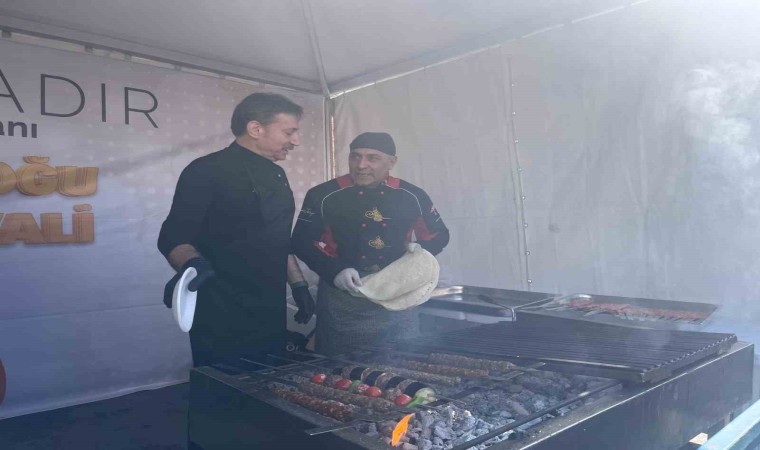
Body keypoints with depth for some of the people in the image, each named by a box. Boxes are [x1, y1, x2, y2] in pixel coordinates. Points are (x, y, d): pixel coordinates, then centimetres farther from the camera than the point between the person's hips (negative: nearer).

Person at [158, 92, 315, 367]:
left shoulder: (276, 175, 12)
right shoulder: (207, 171, -13)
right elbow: (174, 236, -16)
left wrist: (298, 285, 15)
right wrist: (193, 264, -36)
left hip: (270, 316, 8)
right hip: (223, 322, -7)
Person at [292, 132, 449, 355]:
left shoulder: (412, 197, -1)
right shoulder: (324, 195, -7)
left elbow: (439, 235, 12)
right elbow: (302, 241, -5)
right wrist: (334, 271, -20)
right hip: (342, 303, -2)